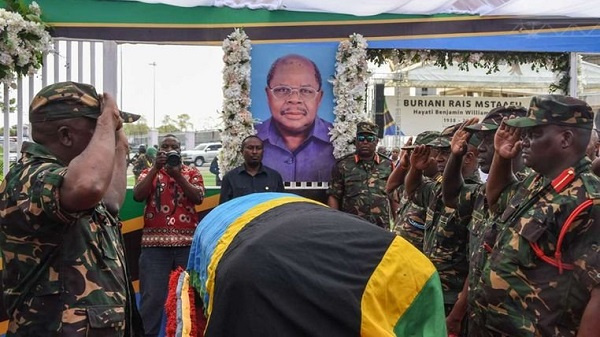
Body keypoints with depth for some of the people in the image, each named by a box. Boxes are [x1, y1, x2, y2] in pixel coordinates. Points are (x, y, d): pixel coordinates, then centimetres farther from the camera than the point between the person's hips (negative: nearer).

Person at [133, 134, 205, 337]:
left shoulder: (192, 173, 11)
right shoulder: (149, 172, 11)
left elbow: (198, 198, -6)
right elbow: (137, 196, -6)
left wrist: (178, 175, -14)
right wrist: (156, 168, -11)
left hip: (187, 243, 1)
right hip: (155, 243, -1)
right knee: (152, 296, -2)